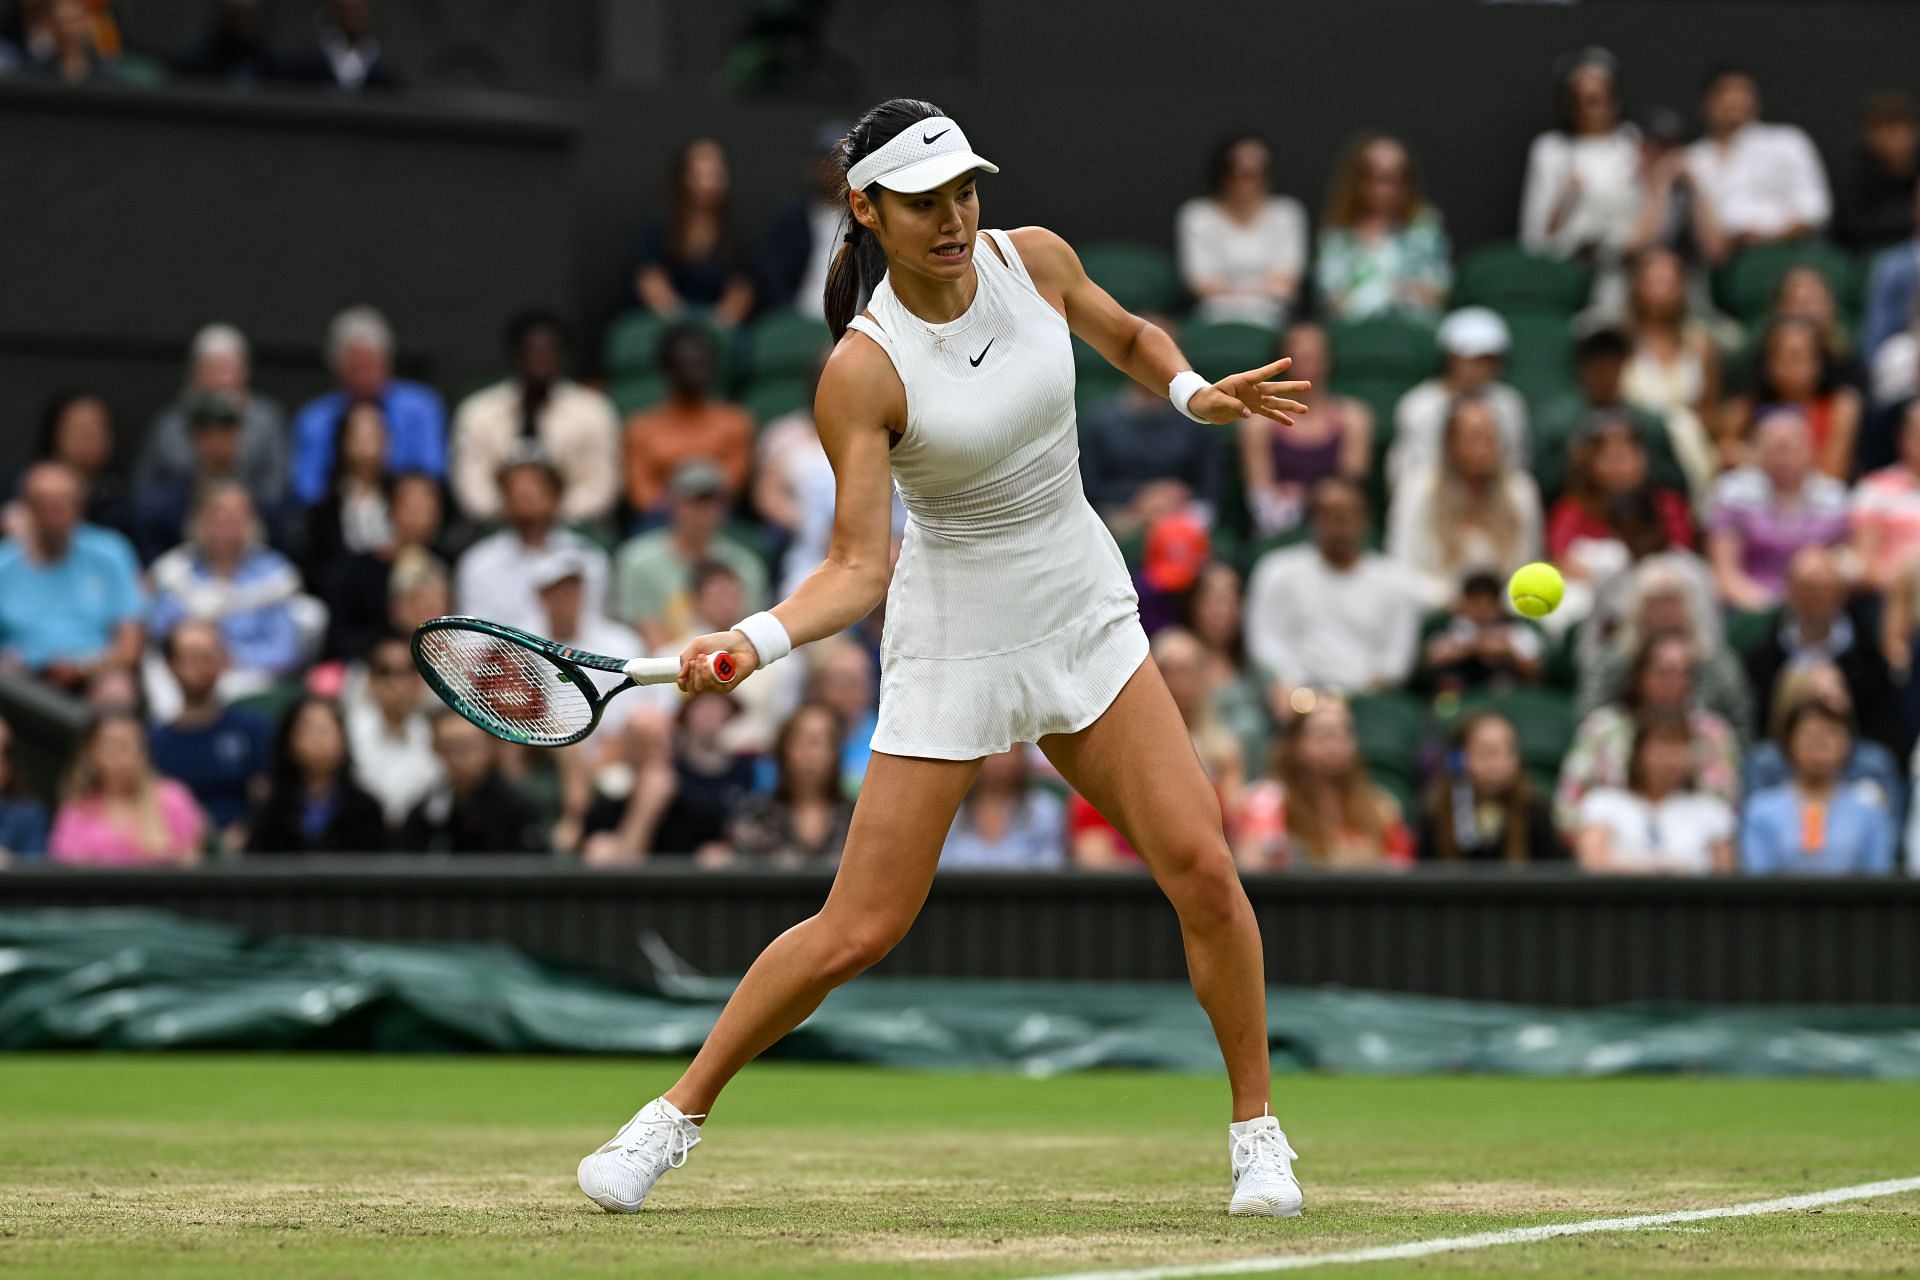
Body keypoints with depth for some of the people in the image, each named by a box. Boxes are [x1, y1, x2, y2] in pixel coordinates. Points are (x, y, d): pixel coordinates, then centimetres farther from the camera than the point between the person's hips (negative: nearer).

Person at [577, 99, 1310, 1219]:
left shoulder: (1034, 261, -6)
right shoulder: (864, 373, -19)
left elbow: (1129, 336, 17)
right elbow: (860, 567, -21)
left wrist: (1194, 391, -1)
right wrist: (757, 640, -36)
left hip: (1086, 615, 4)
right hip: (953, 643, -4)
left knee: (1202, 866, -10)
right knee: (857, 931, -6)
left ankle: (1257, 1127, 8)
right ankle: (677, 1115, 13)